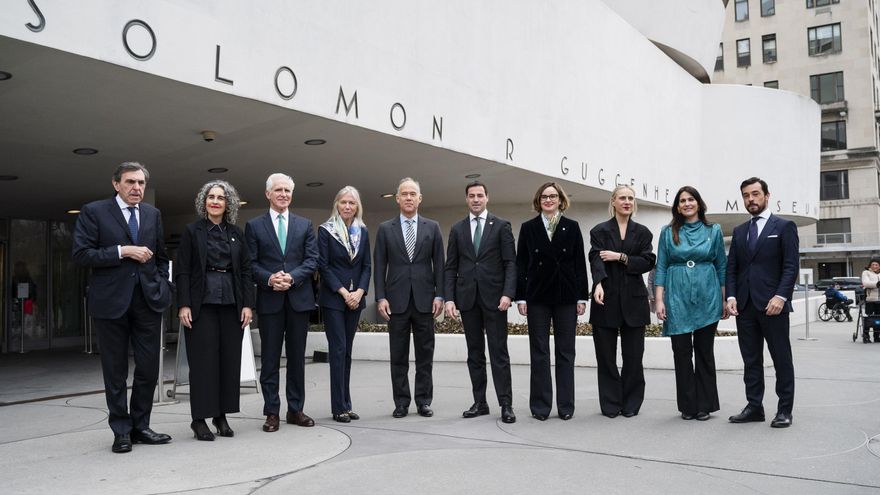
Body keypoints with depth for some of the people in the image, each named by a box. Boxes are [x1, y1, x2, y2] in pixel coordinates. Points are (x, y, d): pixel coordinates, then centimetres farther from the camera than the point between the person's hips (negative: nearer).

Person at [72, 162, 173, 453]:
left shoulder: (153, 215, 11)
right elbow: (81, 254, -9)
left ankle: (140, 426, 19)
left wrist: (163, 287, 7)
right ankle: (121, 431, 17)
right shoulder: (94, 212, -1)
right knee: (115, 371, 6)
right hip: (111, 301, -3)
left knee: (149, 369, 6)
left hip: (148, 299, 4)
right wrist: (123, 251, -15)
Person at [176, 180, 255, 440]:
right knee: (203, 360, -1)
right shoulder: (192, 231, 2)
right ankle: (199, 419, 7)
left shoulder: (236, 233, 10)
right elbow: (182, 271, -2)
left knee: (230, 358, 4)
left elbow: (246, 270, 9)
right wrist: (183, 305, -10)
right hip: (202, 304, -3)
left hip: (231, 304, 3)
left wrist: (248, 304, 1)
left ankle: (221, 416, 15)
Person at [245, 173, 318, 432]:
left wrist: (292, 277, -13)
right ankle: (271, 412, 11)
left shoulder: (304, 225, 10)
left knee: (297, 357, 8)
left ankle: (296, 409, 17)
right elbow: (250, 263, 0)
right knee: (270, 358, 3)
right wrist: (269, 279, -16)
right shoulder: (254, 226, 6)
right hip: (269, 299, -2)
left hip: (299, 298, 2)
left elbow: (312, 260, 2)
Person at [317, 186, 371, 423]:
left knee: (347, 350, 8)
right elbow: (323, 265, -7)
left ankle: (346, 404, 13)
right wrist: (343, 292, -13)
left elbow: (367, 265, 8)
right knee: (338, 349, -5)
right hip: (333, 298, -4)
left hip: (355, 298, 4)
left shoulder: (363, 231, 9)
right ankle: (339, 407, 0)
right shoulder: (325, 230, -3)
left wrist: (359, 291, -7)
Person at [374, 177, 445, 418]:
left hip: (424, 299, 0)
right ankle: (401, 402, 13)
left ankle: (423, 401, 14)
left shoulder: (432, 227, 7)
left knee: (425, 354, 5)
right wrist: (381, 297, -5)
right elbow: (379, 266, 3)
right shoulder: (385, 229, 6)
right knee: (398, 356, 5)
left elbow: (439, 264, 5)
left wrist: (439, 295, -3)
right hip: (397, 300, 0)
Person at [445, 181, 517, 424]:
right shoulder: (457, 229, 10)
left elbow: (510, 263, -2)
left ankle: (506, 404, 2)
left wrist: (508, 293, -14)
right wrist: (449, 298, -2)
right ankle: (480, 402, 14)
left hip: (494, 297, -3)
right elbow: (451, 267, 8)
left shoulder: (501, 226, 3)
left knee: (499, 352, -2)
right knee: (474, 353, 8)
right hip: (467, 297, 3)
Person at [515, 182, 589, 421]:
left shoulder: (572, 227, 5)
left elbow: (580, 264, 3)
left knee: (565, 352, 5)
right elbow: (521, 264, 3)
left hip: (566, 296, 0)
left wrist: (582, 296, -2)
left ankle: (566, 406, 13)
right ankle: (540, 406, 11)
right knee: (539, 353, 4)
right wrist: (520, 297, -3)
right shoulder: (528, 228, 4)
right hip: (537, 297, 0)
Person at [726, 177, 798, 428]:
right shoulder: (739, 231, 17)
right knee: (751, 360, 8)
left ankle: (784, 410, 10)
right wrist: (731, 296, 0)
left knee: (782, 359, 2)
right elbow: (731, 268, 13)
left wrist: (781, 296, -17)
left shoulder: (784, 226, 2)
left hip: (772, 304, -5)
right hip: (745, 306, 5)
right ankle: (754, 407, 14)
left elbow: (791, 266, -6)